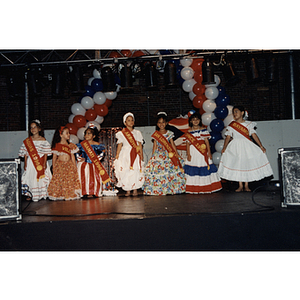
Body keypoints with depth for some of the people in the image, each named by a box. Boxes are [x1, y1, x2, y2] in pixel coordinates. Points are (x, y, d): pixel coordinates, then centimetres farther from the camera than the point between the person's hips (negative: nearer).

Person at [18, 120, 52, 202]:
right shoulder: (27, 141, 5)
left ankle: (41, 194, 11)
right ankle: (29, 194, 13)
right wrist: (25, 163, 2)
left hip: (40, 162, -2)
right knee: (29, 177, 1)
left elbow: (45, 153, -2)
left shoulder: (43, 140, -1)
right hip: (30, 162, 2)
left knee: (41, 178, -1)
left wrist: (44, 163, -9)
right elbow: (25, 153, 6)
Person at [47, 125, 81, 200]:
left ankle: (70, 195, 7)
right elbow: (54, 157, 5)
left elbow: (72, 157, 9)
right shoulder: (57, 145, 1)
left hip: (69, 165, 2)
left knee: (70, 180, -1)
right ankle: (60, 195, 6)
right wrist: (53, 167, -1)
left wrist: (74, 166, 2)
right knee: (60, 180, -4)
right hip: (59, 165, -2)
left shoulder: (70, 145, 8)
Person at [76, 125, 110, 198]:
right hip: (83, 165, 0)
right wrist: (79, 158, -2)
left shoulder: (97, 145, -5)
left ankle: (95, 192, 15)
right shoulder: (81, 144, -2)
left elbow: (102, 152, 8)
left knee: (95, 178, 1)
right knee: (84, 178, -2)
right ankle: (85, 193, 9)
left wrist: (98, 157, -4)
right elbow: (77, 152, 11)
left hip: (94, 165, 0)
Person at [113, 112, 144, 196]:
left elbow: (140, 145, 8)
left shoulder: (137, 133, 10)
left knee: (136, 172, -3)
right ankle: (128, 190, 6)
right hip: (126, 155, -1)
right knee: (126, 173, -4)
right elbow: (119, 145, 6)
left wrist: (141, 157, 4)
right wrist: (117, 156, 2)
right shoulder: (121, 133, 6)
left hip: (135, 155, 1)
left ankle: (135, 190, 7)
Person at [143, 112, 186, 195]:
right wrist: (152, 156, 4)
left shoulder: (169, 133, 3)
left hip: (169, 154, 0)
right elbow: (155, 146, 7)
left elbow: (173, 145, 5)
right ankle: (158, 190, 3)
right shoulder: (155, 134, 4)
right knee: (157, 170, -6)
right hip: (158, 155, 0)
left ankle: (170, 189, 8)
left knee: (170, 170, -4)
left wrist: (177, 155, 1)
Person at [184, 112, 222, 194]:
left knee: (205, 168, 0)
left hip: (203, 152, 0)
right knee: (193, 170, 0)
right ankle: (194, 189, 9)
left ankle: (206, 187, 10)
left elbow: (207, 141, 3)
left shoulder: (203, 130, 4)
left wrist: (209, 152, -1)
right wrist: (188, 154, -3)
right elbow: (188, 143, 3)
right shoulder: (189, 132, 4)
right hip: (193, 152, 0)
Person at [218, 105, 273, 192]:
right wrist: (224, 147, -15)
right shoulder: (231, 125, 4)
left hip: (246, 146, 0)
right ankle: (240, 186, 8)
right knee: (237, 165, 0)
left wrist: (261, 146, -7)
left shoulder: (248, 124, 3)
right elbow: (228, 137, -1)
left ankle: (246, 186, 10)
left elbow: (254, 135, -1)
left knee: (247, 165, 1)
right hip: (235, 147, 0)